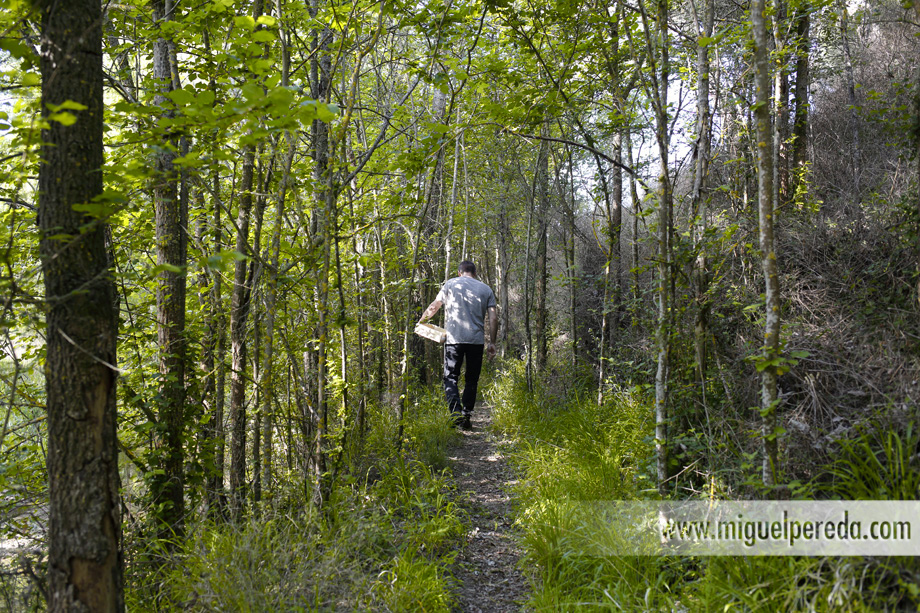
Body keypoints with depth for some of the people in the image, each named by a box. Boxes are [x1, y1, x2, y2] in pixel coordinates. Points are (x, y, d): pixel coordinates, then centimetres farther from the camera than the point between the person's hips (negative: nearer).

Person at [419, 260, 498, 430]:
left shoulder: (451, 284, 7)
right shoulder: (486, 289, 11)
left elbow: (434, 307, 9)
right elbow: (493, 318, 4)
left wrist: (422, 321, 26)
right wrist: (492, 343, 10)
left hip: (454, 338, -2)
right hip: (477, 340, 2)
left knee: (450, 377, 2)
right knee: (472, 380, 12)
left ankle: (456, 412, -17)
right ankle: (467, 415, 9)